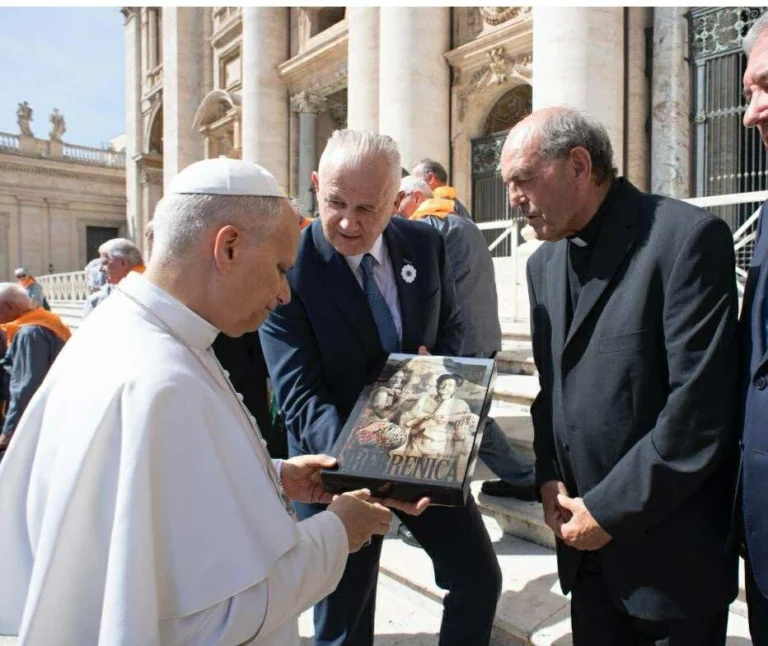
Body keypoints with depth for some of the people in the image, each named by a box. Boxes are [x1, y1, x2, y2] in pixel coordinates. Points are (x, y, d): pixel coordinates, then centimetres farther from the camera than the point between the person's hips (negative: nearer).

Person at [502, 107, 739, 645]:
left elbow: (700, 406, -19)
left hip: (669, 547, -5)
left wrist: (612, 509, -15)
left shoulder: (688, 237, -14)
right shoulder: (544, 262, 8)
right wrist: (549, 477, -1)